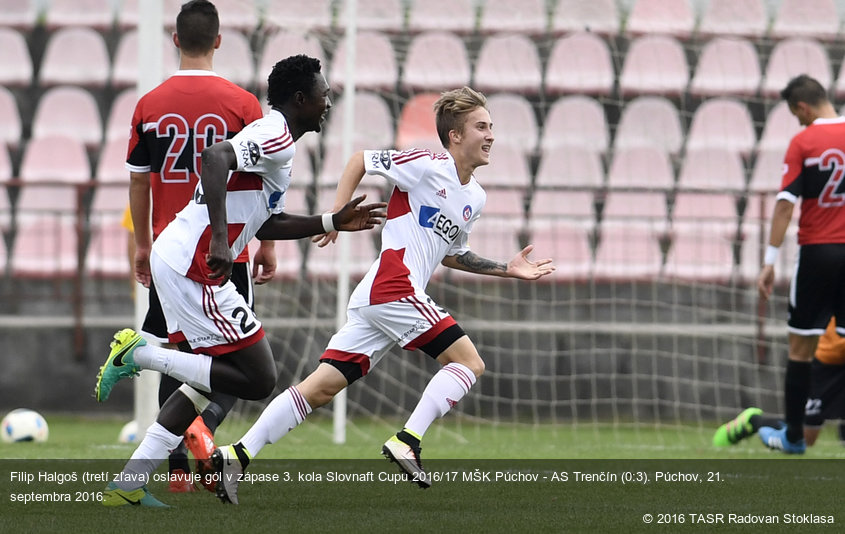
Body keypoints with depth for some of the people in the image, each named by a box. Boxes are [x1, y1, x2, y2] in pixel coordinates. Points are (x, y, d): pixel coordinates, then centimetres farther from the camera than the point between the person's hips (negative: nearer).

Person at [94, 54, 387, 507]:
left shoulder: (269, 137, 20)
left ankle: (129, 484, 12)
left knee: (210, 377, 17)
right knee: (258, 380, -6)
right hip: (195, 267, -11)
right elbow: (215, 158, -30)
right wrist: (220, 239, -34)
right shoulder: (277, 138, -12)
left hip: (172, 257, 11)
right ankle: (140, 354, -6)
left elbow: (263, 223, 28)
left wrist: (333, 223, 28)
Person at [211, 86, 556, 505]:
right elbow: (360, 160, 1)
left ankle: (237, 456, -3)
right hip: (393, 288, -8)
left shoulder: (476, 198, 21)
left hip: (375, 299, 8)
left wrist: (508, 270, 27)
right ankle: (406, 443, -13)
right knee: (469, 362, -8)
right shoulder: (429, 166, -5)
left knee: (322, 387, 2)